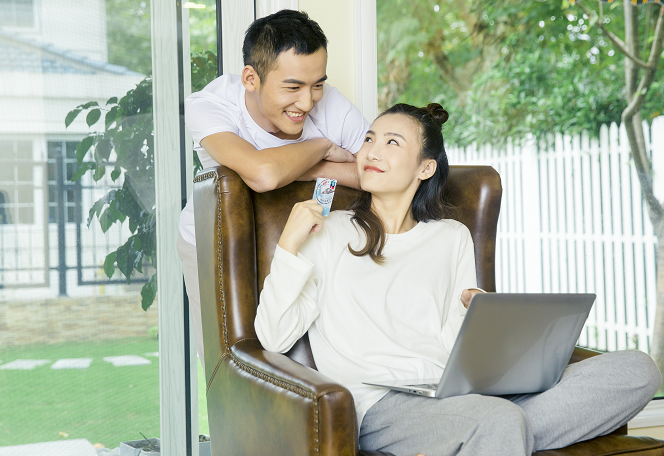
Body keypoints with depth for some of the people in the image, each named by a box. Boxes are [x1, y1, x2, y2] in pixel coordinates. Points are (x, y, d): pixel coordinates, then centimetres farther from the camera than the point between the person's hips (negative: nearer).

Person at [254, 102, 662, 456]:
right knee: (501, 419, -41)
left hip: (450, 396, 6)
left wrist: (472, 311, -5)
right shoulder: (328, 232, 14)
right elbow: (274, 337, 4)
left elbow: (454, 350, 16)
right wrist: (289, 245, -5)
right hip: (379, 406, -6)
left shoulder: (452, 238, 22)